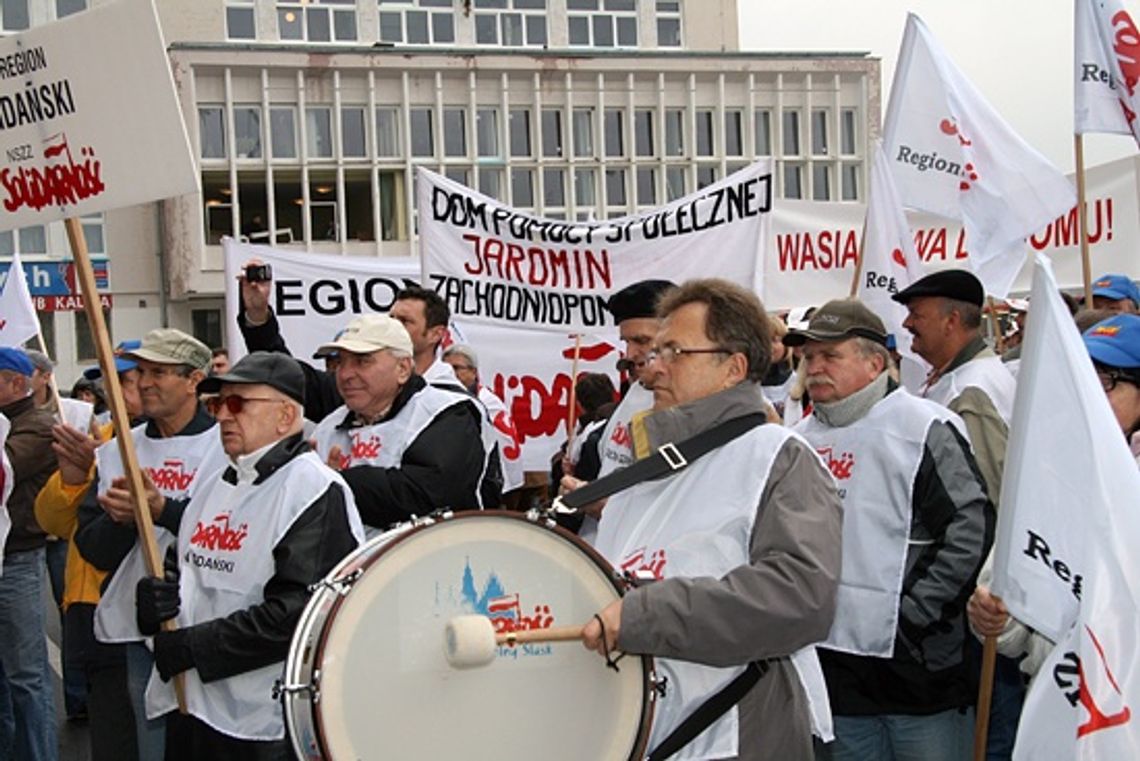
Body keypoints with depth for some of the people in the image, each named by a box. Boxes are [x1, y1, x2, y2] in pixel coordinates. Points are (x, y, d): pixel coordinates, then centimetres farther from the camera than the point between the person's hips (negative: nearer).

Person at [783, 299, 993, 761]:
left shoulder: (925, 428, -8)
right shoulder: (801, 440, 13)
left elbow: (972, 528, -15)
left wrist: (913, 614, -17)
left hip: (915, 666, -6)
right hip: (833, 664, 6)